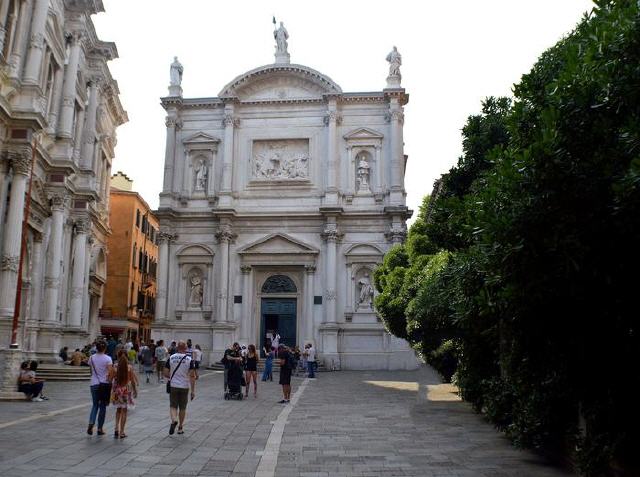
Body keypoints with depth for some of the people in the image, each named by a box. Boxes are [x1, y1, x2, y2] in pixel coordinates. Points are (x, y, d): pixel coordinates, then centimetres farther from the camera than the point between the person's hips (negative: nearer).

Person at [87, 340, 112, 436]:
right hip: (105, 384, -3)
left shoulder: (91, 358, 2)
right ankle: (100, 429, 11)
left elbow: (91, 371, 11)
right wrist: (110, 382, -7)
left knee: (95, 405, 15)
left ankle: (91, 423, -9)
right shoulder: (107, 358, -9)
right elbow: (110, 373, -15)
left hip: (94, 384, 3)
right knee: (103, 406, 8)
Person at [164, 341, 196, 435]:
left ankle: (174, 420, -19)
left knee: (173, 406, 8)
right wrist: (193, 391, -6)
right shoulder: (189, 360, -7)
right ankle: (180, 427, 21)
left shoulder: (171, 358, -3)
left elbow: (166, 374, -2)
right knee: (182, 408, 13)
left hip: (173, 386, 0)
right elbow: (192, 376, -11)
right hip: (184, 387, 0)